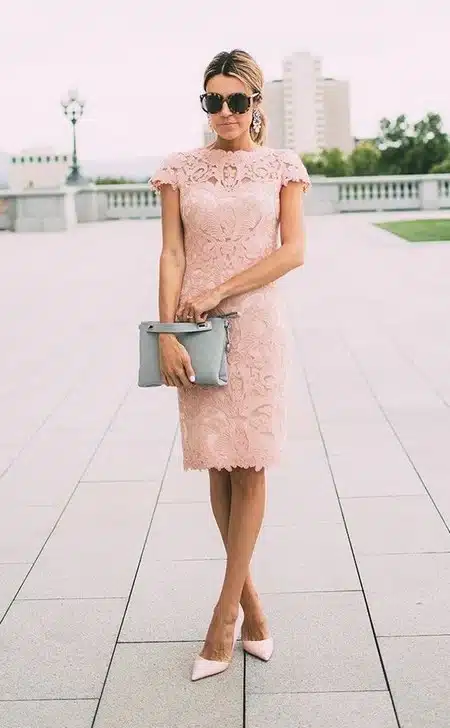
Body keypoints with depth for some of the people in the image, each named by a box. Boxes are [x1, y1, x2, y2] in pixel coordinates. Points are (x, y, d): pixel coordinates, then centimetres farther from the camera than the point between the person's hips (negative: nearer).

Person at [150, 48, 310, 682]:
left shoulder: (281, 166, 4)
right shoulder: (180, 170, 6)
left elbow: (293, 252, -3)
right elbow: (172, 256, 1)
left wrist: (220, 292, -11)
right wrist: (167, 333, -10)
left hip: (257, 325, -1)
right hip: (198, 329, 1)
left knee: (249, 466, -1)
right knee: (218, 466, 6)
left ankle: (224, 616, 9)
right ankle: (250, 601, 22)